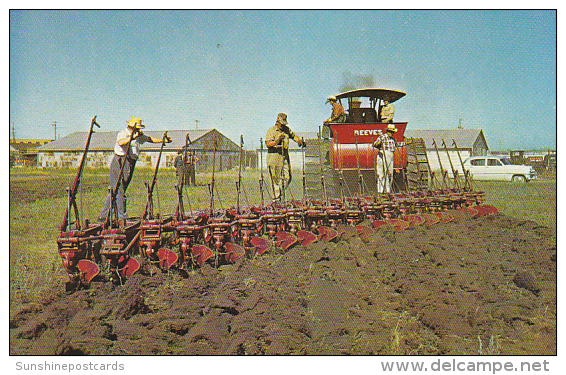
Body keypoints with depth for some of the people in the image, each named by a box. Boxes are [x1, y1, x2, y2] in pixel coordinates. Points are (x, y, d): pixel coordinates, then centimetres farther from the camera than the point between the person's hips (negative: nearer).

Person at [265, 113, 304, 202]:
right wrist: (276, 141, -29)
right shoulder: (271, 130, -5)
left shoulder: (286, 129, 13)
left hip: (285, 157, 6)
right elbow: (268, 144, -14)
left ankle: (279, 194, 21)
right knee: (276, 179, -4)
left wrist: (299, 141, 6)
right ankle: (276, 198, 1)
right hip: (274, 157, -6)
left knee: (287, 178, 4)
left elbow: (294, 136, 26)